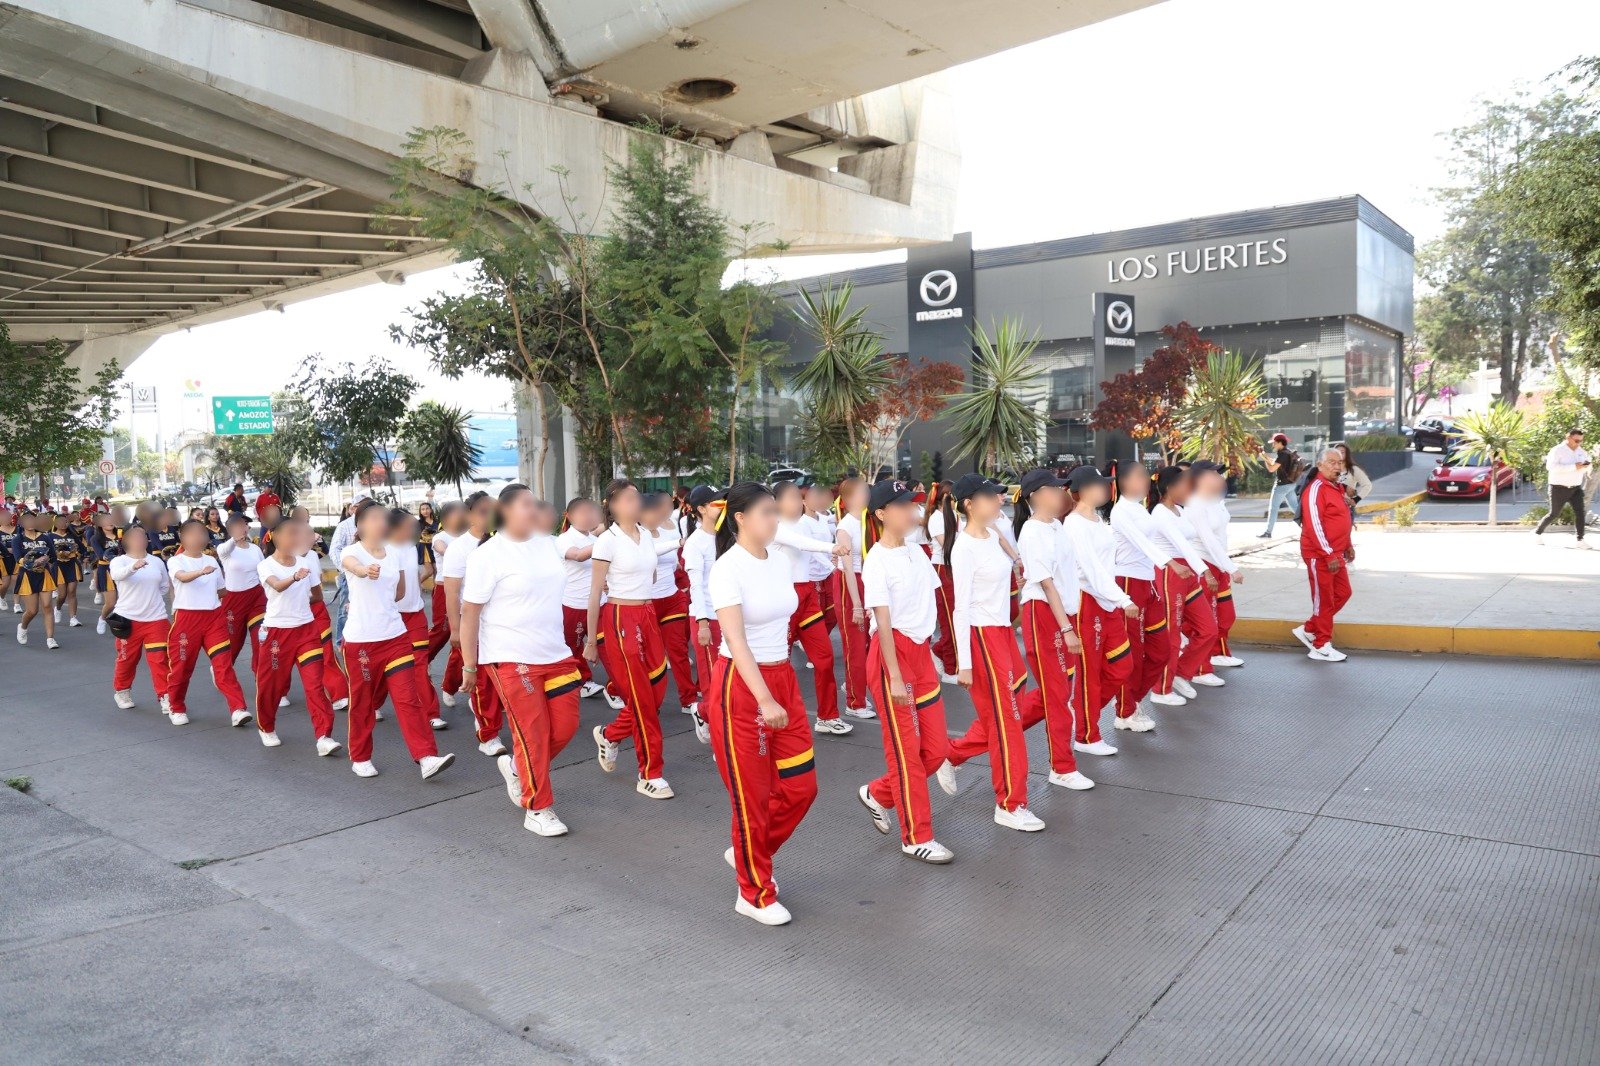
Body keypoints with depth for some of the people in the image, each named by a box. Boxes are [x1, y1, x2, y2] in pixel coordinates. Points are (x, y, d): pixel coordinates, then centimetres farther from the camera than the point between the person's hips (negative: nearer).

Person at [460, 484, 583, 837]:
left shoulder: (548, 544, 6)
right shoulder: (488, 556, -11)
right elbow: (469, 612, -9)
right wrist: (469, 665, -7)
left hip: (556, 654, 6)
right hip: (510, 660, -6)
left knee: (565, 725, 8)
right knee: (532, 733, -1)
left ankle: (517, 768, 34)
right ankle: (537, 810, 15)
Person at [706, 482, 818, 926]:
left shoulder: (779, 561, 6)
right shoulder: (727, 569, -16)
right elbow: (736, 642, -22)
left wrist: (781, 687, 16)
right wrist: (765, 701, -28)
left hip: (783, 677, 7)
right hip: (740, 684, -7)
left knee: (801, 786, 9)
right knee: (752, 795, 4)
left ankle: (750, 853, 34)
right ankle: (754, 894, 23)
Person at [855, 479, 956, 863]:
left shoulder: (916, 551, 8)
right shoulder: (876, 561, -14)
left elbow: (928, 601, 12)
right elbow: (883, 622, -17)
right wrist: (895, 677, -19)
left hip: (922, 652, 8)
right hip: (891, 653, -8)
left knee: (936, 748, 10)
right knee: (906, 750, 2)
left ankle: (878, 795, 31)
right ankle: (917, 838, 16)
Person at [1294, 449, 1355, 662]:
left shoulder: (1337, 488, 14)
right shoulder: (1316, 489, -17)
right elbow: (1314, 525, -22)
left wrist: (1347, 546, 20)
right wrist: (1329, 555, -23)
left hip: (1335, 554, 9)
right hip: (1319, 555, -9)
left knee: (1343, 593, 13)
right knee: (1323, 600, 0)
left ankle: (1308, 630, 24)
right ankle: (1321, 647, 12)